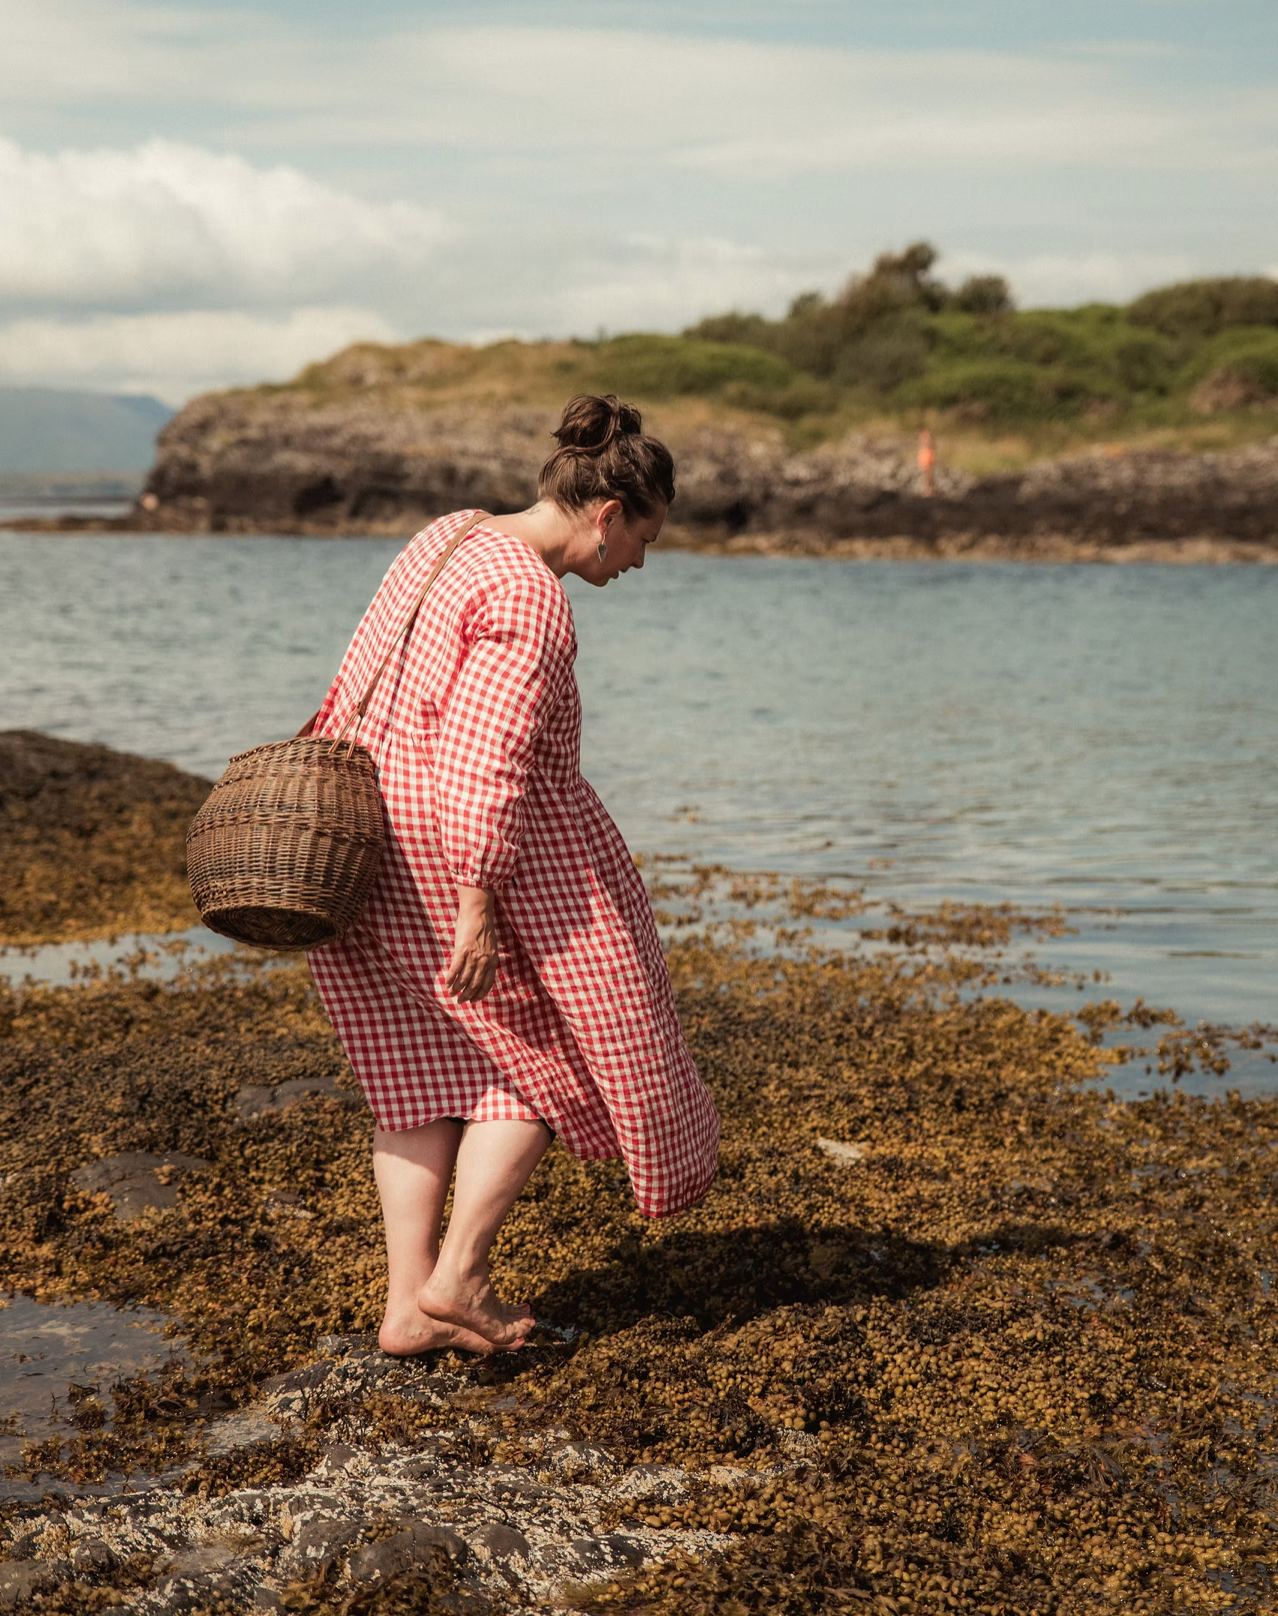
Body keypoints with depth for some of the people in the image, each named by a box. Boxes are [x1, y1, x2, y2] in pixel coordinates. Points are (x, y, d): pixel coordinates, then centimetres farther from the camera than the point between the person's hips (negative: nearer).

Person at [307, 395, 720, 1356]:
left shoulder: (449, 540, 12)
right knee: (544, 1055, 8)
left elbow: (362, 690, 18)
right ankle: (456, 1278, 4)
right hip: (473, 851, -9)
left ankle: (408, 1304, 12)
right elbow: (486, 756, -24)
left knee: (427, 1071, 13)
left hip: (372, 842, 9)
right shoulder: (528, 598, -18)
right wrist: (478, 904, -23)